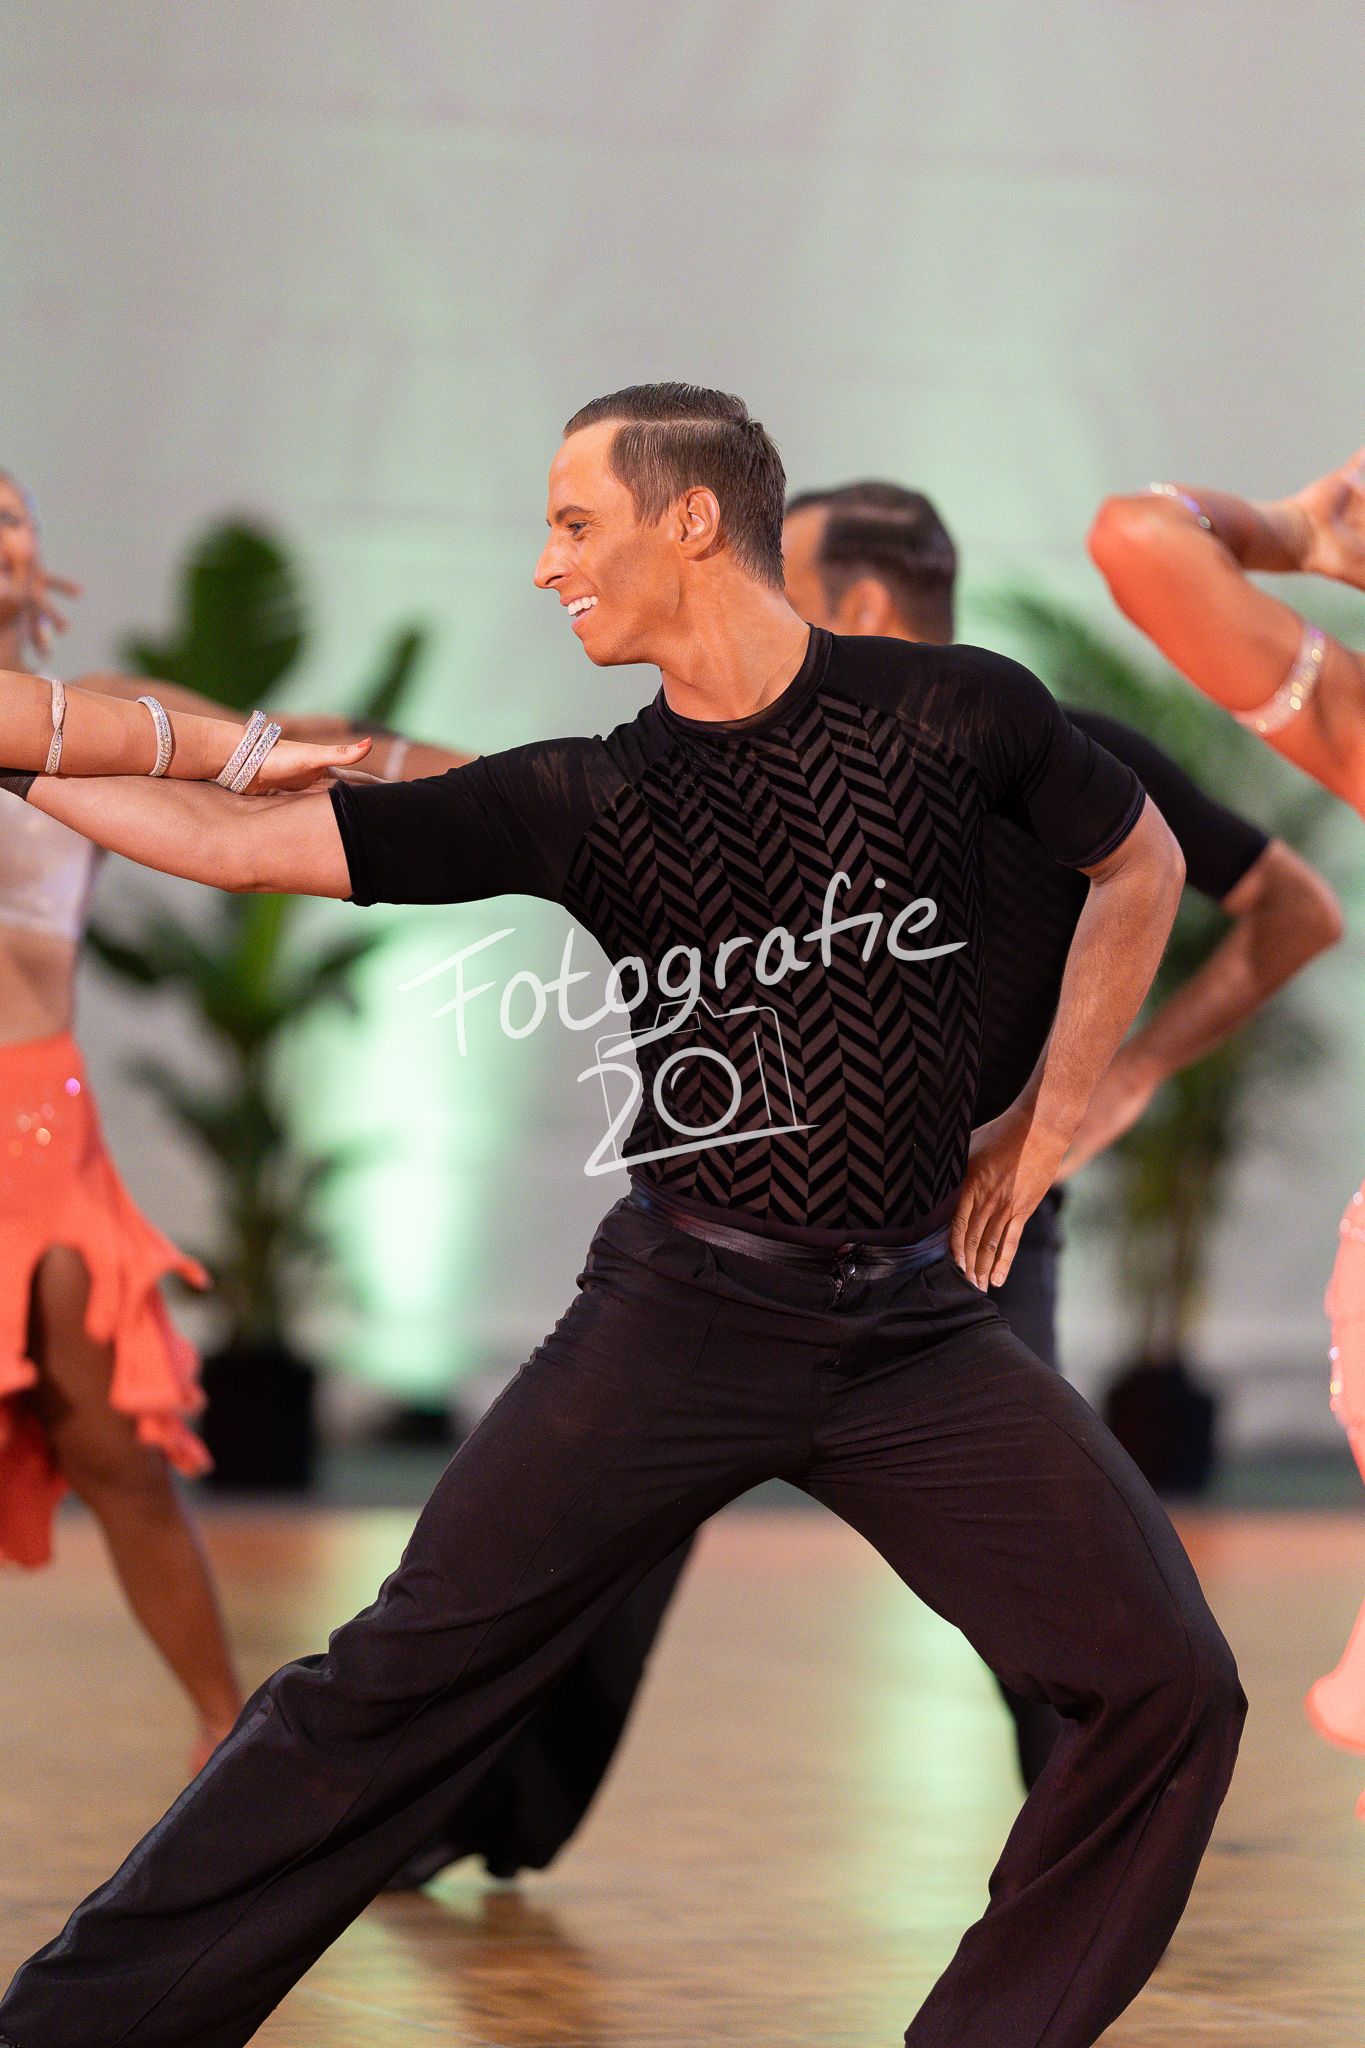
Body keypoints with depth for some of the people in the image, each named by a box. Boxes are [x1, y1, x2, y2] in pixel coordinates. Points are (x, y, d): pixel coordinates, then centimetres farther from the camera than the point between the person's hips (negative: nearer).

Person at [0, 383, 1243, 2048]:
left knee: (1170, 1688, -9)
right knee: (405, 1678, -3)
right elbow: (237, 841, -2)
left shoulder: (955, 711, -4)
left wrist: (1041, 1128, 10)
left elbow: (1141, 866, 14)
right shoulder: (584, 802, -1)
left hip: (912, 1331, 0)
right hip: (679, 1317, 0)